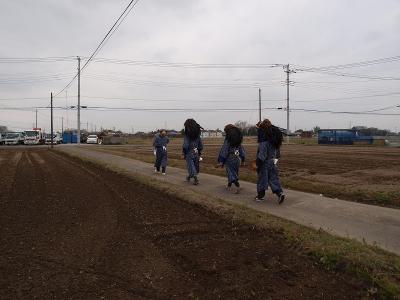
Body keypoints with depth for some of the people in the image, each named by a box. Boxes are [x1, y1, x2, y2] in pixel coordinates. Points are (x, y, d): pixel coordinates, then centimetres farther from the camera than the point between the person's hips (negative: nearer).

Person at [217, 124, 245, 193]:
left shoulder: (228, 139, -13)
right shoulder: (238, 138, 7)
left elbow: (224, 150, -15)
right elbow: (241, 149, 11)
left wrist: (221, 161, -12)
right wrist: (242, 159, 17)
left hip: (230, 158, -6)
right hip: (237, 158, 7)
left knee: (231, 174, -1)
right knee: (234, 173, 18)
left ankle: (238, 186, -18)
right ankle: (229, 186, 33)